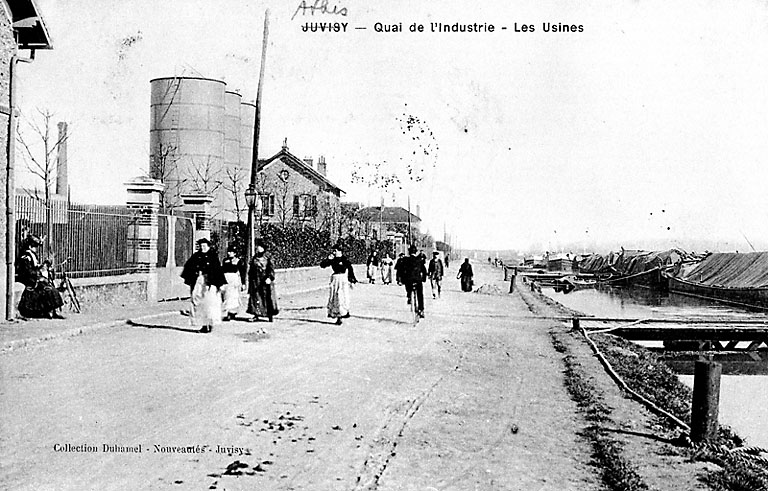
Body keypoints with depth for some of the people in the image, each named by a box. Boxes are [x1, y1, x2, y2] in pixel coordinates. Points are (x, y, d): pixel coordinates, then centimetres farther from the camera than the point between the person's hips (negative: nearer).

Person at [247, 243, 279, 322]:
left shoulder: (267, 260, 3)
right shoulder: (254, 260, 12)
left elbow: (271, 270, -5)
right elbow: (251, 272, 16)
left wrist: (269, 277, -21)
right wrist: (250, 282, 13)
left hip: (266, 282, -3)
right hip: (256, 282, 3)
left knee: (268, 298, -2)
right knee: (255, 298, -3)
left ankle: (270, 315, 6)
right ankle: (256, 315, 0)